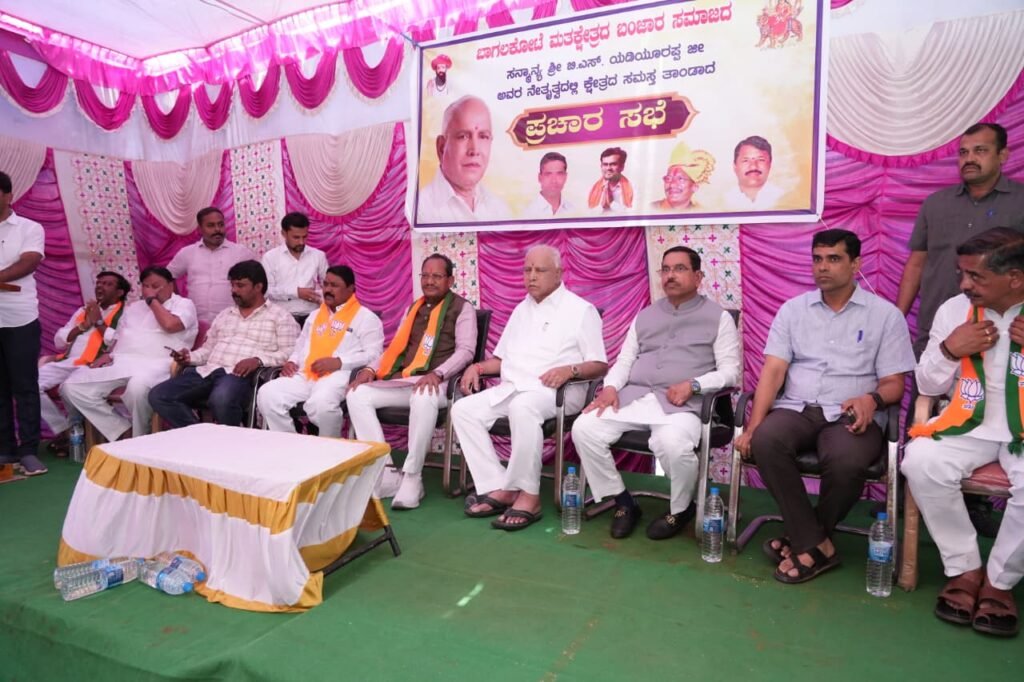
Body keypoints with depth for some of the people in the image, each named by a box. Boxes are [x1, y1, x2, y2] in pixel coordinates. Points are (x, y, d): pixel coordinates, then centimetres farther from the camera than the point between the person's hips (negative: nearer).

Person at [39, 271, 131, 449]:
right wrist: (84, 325, 3)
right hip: (67, 362, 7)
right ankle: (62, 429, -1)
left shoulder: (125, 315, 4)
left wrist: (99, 322, -5)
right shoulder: (83, 311, 25)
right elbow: (59, 341, 18)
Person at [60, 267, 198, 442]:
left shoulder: (184, 304, 6)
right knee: (71, 387, -12)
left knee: (138, 387, -41)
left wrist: (153, 301, 0)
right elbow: (119, 337, 28)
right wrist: (108, 353, 7)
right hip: (119, 362, 7)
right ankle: (122, 430, -10)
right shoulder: (134, 307, 29)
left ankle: (140, 440, -16)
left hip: (155, 364, -7)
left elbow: (170, 325, -15)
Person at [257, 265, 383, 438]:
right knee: (267, 394, -19)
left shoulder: (366, 317, 7)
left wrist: (339, 362, -15)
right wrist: (291, 361, 12)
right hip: (304, 375, 6)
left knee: (321, 403, -38)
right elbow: (300, 346, 36)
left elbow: (373, 355, -4)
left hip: (339, 375, -6)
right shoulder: (314, 316, 29)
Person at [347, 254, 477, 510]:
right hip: (401, 381, 7)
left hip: (436, 383, -6)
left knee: (423, 399, -40)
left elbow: (465, 351, -7)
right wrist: (371, 369, 5)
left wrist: (437, 374, -23)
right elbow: (396, 346, 22)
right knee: (357, 394, -15)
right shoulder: (413, 308, 24)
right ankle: (384, 473, -16)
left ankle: (412, 476, -24)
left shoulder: (462, 308, 5)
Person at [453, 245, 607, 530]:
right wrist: (478, 366, 4)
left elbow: (600, 365, -4)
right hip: (511, 388, 7)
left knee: (523, 407, -39)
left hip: (556, 391, -7)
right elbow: (502, 358, 24)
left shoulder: (580, 309, 2)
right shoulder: (521, 309, 23)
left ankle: (528, 494, -27)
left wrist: (570, 370, -23)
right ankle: (500, 489, -19)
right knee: (463, 409, -16)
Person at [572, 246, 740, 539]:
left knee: (673, 444, -37)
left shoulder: (718, 317, 8)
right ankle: (623, 502, 0)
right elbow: (624, 361, 18)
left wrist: (692, 385, -17)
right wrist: (611, 387, -4)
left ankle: (681, 509, -2)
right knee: (584, 428, -19)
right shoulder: (645, 316, 22)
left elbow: (729, 371, 1)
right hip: (633, 396, 5)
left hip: (682, 403, -4)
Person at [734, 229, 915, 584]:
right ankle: (815, 544, -16)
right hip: (795, 409, 2)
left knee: (846, 461, -35)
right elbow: (772, 371, 2)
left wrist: (872, 399, -21)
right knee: (766, 440, -32)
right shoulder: (793, 309, 11)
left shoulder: (885, 314, 7)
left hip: (850, 416, -1)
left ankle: (804, 539, -6)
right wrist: (753, 425, -12)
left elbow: (894, 383, 5)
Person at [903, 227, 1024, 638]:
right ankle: (964, 569, -7)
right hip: (971, 425, 2)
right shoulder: (954, 310, 2)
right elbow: (927, 386, 7)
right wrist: (949, 350, -12)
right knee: (921, 461, -27)